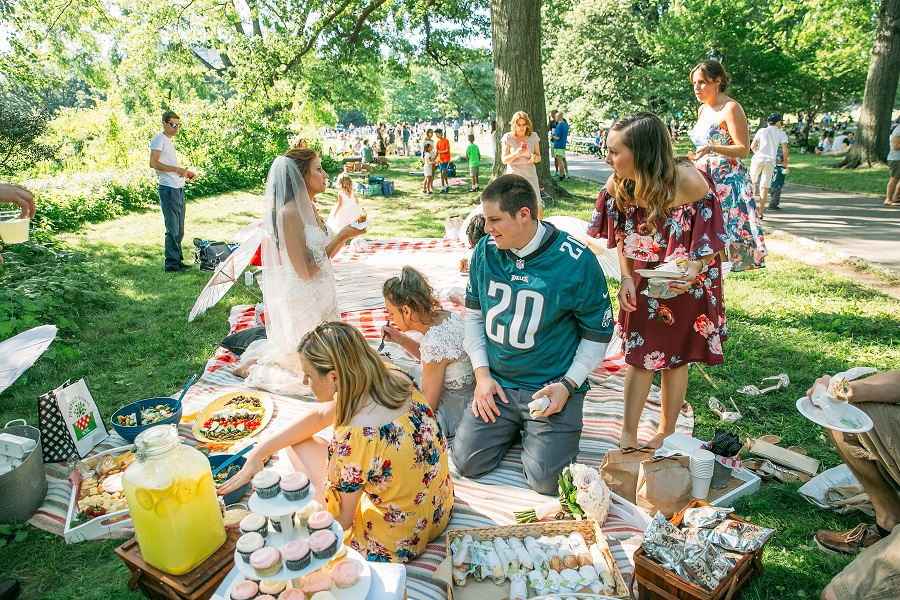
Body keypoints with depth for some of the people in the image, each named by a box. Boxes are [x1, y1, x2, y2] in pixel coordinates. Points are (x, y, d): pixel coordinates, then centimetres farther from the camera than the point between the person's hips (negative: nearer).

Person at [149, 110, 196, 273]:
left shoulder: (169, 141, 24)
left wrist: (185, 172, 14)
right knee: (172, 229, -9)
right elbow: (153, 163, -15)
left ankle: (177, 261, 19)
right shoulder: (159, 139, -4)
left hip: (179, 189, 10)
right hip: (169, 189, -10)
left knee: (179, 230, 12)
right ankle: (171, 264, -4)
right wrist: (177, 169, -16)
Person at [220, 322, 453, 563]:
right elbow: (320, 415, 2)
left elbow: (339, 521, -17)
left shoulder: (351, 440, -34)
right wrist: (258, 452, 2)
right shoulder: (397, 379, -12)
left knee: (300, 445, 5)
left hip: (395, 548, -6)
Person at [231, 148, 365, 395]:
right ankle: (252, 368, 21)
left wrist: (345, 234, 1)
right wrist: (341, 237, -20)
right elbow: (305, 271, -21)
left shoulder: (309, 208, 7)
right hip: (301, 301, -9)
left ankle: (262, 352, 34)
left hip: (320, 296, 9)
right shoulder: (290, 213, -21)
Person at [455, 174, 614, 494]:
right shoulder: (485, 251, -3)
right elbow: (473, 314, 8)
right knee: (467, 462, -4)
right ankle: (514, 426, 22)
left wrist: (568, 385, -15)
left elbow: (597, 333, -5)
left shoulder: (576, 261, -15)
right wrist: (482, 374, -2)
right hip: (497, 383, 4)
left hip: (551, 386, -3)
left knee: (546, 479, -11)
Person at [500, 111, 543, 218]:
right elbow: (504, 160, -2)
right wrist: (516, 154, -21)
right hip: (513, 175, -2)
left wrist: (535, 158, -12)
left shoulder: (533, 137, 5)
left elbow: (539, 157, 12)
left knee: (538, 206, 1)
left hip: (530, 175, 2)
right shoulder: (508, 137, -2)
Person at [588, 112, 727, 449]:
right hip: (642, 282, 3)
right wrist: (626, 277, -10)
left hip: (684, 284, -2)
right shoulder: (619, 186, -15)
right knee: (640, 356, 9)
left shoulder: (689, 182, -27)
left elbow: (712, 239, -16)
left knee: (674, 358, 11)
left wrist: (692, 270, -34)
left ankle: (666, 434, 30)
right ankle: (628, 435, 21)